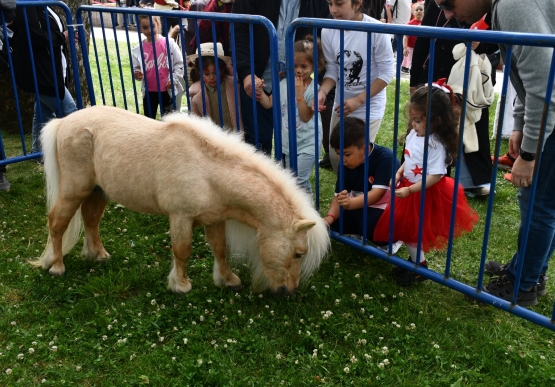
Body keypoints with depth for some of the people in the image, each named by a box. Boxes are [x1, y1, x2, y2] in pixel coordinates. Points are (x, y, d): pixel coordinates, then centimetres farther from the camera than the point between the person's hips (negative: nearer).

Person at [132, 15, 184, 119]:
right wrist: (138, 75, -17)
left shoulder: (169, 43, -7)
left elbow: (179, 64, -5)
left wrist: (174, 80, -13)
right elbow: (135, 68, 5)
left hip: (168, 90, -2)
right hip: (149, 91, 2)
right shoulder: (138, 49, -2)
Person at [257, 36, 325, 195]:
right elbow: (269, 103, 5)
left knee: (299, 180, -11)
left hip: (307, 143, -6)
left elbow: (306, 117, -19)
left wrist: (299, 93, -24)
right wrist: (259, 90, -10)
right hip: (288, 141, 6)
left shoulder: (314, 89, -14)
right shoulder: (284, 83, 0)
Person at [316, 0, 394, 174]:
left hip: (369, 107, -4)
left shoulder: (376, 30, -21)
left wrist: (358, 100, -19)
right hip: (341, 104, 4)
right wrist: (323, 91, -21)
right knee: (335, 155, 12)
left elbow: (387, 72, -14)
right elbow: (332, 69, -2)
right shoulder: (328, 31, -11)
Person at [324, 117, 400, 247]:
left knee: (370, 226, -35)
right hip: (362, 207, 6)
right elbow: (339, 196, -12)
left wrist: (351, 203, -50)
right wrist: (329, 218, -33)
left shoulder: (385, 157, -25)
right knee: (335, 222, -16)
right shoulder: (346, 165, -6)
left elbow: (377, 194, -32)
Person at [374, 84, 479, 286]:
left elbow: (435, 176, -26)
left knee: (412, 231, 4)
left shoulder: (436, 145, -27)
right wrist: (398, 174, -2)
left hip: (426, 194, -8)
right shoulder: (413, 134, -3)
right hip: (409, 188, 8)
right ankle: (416, 260, 37)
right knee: (405, 229, 18)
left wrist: (409, 190, -26)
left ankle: (420, 267, 24)